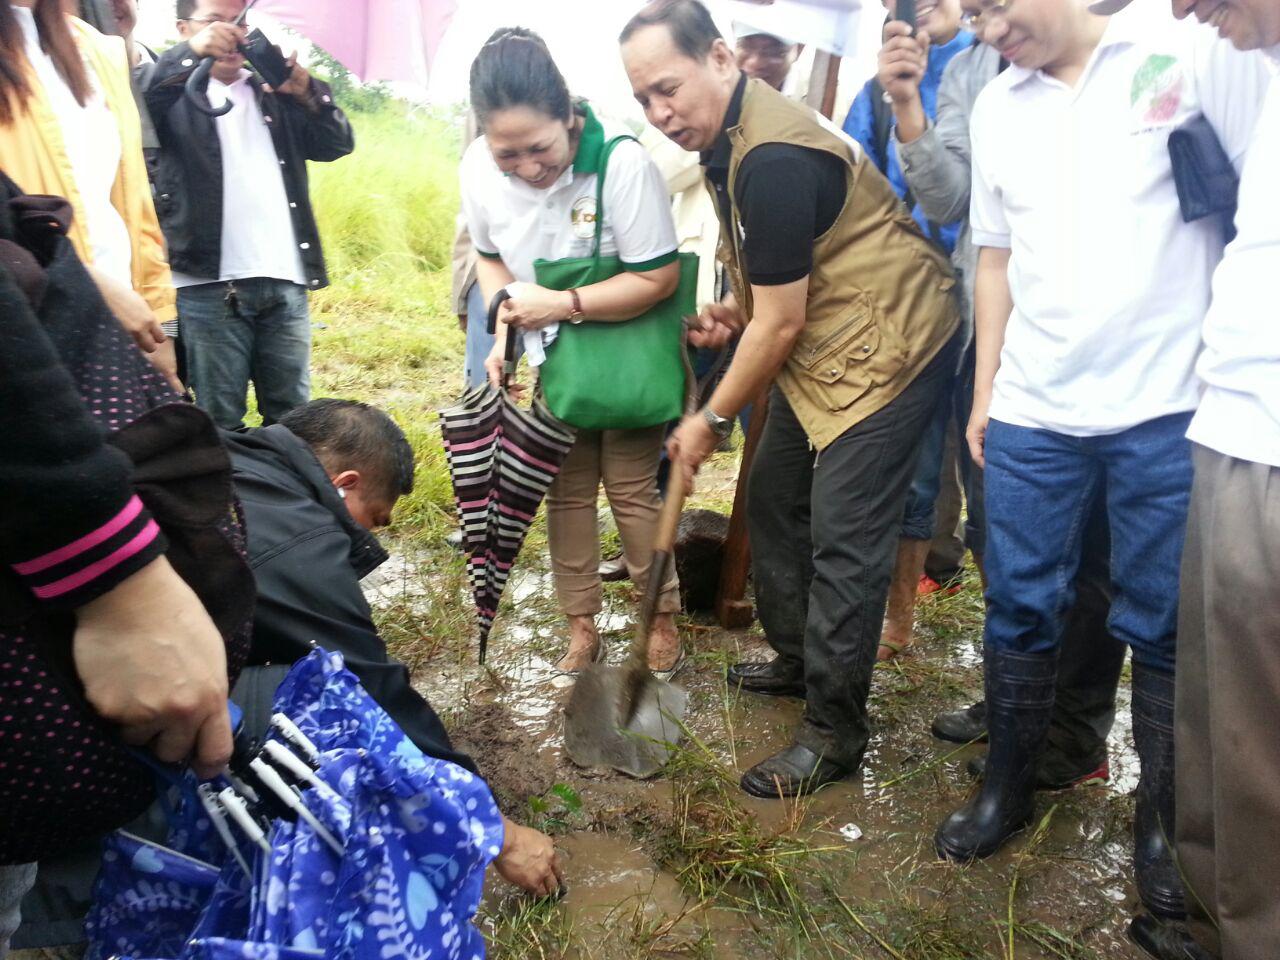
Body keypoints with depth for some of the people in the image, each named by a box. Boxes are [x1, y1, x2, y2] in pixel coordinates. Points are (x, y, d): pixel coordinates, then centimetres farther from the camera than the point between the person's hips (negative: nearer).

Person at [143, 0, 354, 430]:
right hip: (210, 285, -4)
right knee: (220, 423, 0)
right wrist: (190, 54, -25)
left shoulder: (274, 92, 22)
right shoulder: (175, 90, 8)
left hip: (286, 280, 4)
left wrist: (305, 88, -7)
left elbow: (338, 143, 10)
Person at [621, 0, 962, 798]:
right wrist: (735, 311, 3)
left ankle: (835, 733, 4)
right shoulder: (729, 137, 7)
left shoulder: (772, 158, -25)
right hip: (822, 340, 11)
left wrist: (713, 419, -8)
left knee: (843, 540, -9)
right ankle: (798, 661, 32)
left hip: (887, 343, -11)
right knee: (776, 500, 15)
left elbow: (781, 322, -20)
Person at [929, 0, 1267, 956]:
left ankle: (1164, 819, 27)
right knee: (1019, 608, 8)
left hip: (1171, 406, -3)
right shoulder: (996, 106, 12)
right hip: (1032, 412, 4)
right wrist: (985, 392, 12)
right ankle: (1009, 785, 29)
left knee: (1166, 625, 7)